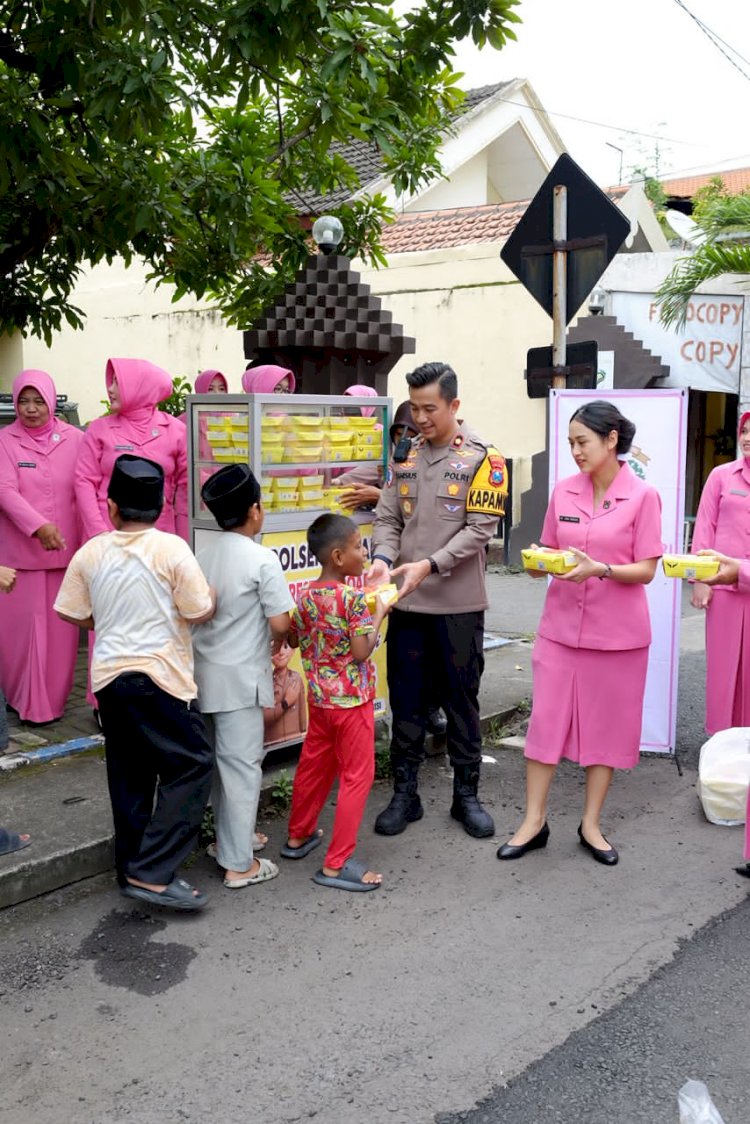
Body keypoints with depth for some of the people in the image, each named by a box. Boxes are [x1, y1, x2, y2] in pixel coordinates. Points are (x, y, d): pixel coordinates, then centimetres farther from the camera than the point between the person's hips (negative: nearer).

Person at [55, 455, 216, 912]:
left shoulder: (91, 553, 2)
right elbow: (200, 612, -9)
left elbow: (76, 615, 10)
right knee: (192, 764, 3)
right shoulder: (172, 549, -11)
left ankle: (132, 868, 25)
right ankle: (152, 874, -4)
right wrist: (212, 594, 12)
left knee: (129, 774, 16)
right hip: (159, 676, -5)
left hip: (110, 676, 6)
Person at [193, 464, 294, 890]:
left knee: (222, 759, 19)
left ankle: (229, 839, 34)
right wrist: (277, 643, 6)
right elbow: (280, 622, -16)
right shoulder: (262, 559, -15)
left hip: (206, 671, 7)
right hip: (241, 676, -7)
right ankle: (239, 864, 7)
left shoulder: (203, 556, 5)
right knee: (242, 764, 0)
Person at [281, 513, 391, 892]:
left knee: (313, 766, 22)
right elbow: (361, 652, -20)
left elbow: (295, 640, 12)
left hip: (318, 697, 7)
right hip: (352, 700, -7)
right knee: (357, 776, 2)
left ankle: (298, 836, 40)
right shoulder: (354, 598, -20)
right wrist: (378, 616, -8)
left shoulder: (305, 596, 1)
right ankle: (336, 864, 5)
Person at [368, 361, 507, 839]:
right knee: (407, 701, 10)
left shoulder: (482, 458, -5)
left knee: (462, 700, 9)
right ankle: (405, 794, 23)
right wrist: (383, 559, -14)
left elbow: (479, 529, -11)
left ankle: (467, 794, 23)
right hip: (407, 602, 4)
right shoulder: (404, 457, 8)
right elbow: (388, 518, 6)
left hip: (459, 603, -3)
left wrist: (429, 565, -21)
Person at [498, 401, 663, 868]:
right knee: (546, 720, 4)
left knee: (607, 725, 8)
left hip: (617, 631, -2)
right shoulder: (564, 491, 3)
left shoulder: (643, 497, -8)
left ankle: (592, 823, 23)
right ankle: (535, 820, 17)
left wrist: (599, 569, -23)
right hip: (562, 624, 3)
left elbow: (647, 569, -8)